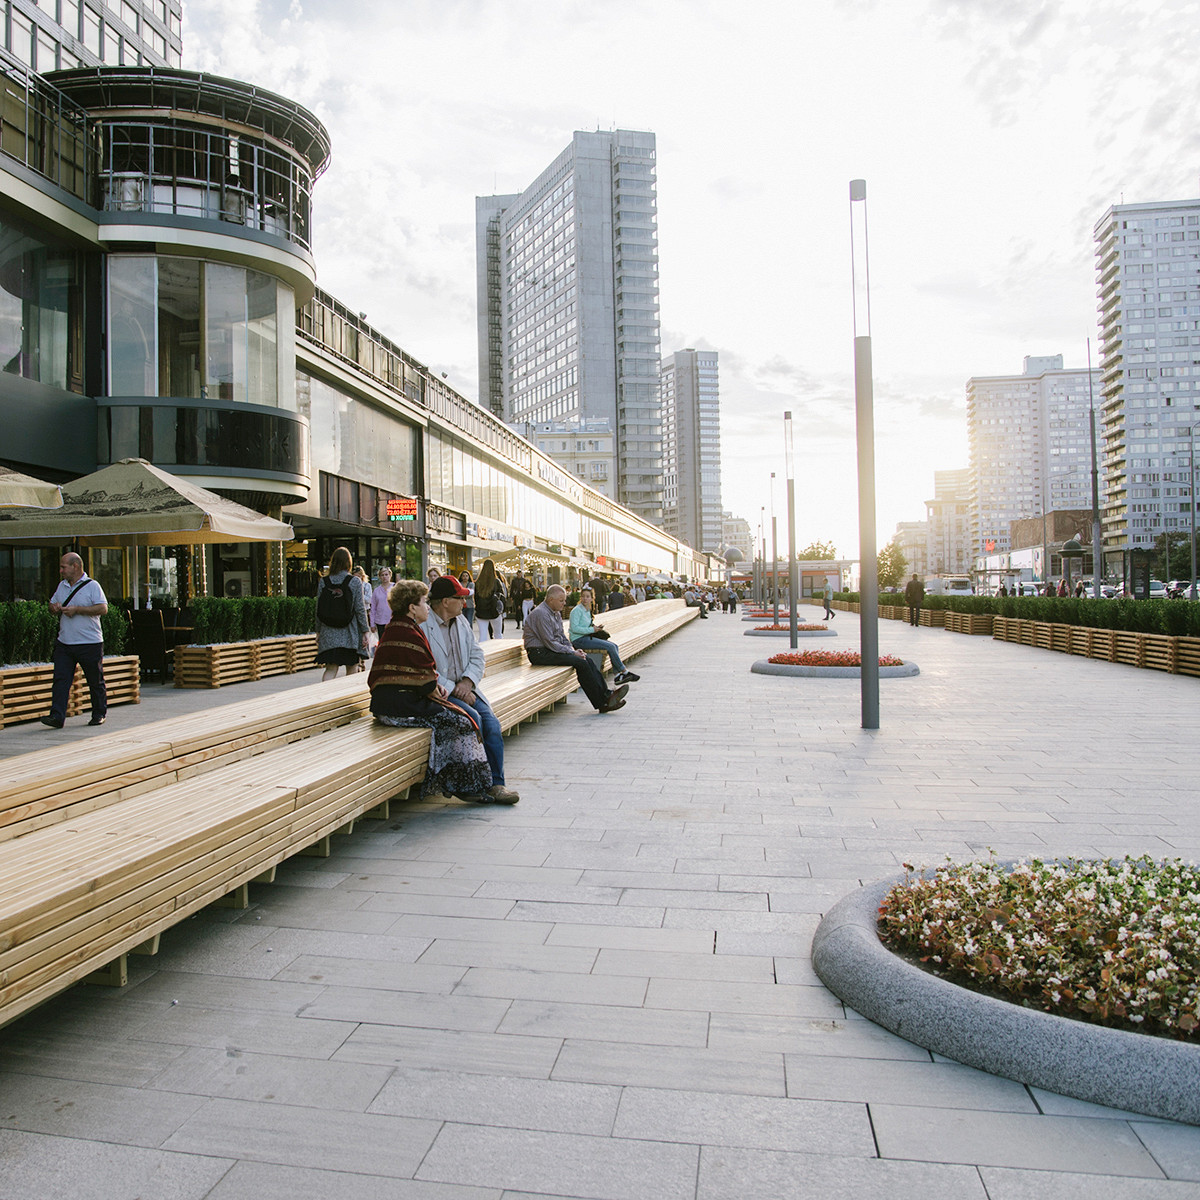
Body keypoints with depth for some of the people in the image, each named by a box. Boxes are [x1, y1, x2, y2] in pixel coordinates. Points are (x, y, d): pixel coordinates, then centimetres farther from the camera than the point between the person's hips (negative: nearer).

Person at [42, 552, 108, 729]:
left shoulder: (92, 586, -6)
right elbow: (52, 605, 23)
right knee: (60, 679, -4)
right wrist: (55, 608, -1)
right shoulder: (62, 586, 14)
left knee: (95, 681, 6)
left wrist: (77, 609, -19)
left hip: (89, 643, -5)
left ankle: (99, 714, 19)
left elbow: (103, 608, -16)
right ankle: (57, 716, -5)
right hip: (64, 642, 6)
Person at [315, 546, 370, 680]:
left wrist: (318, 631, 14)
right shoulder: (355, 581, -5)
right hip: (350, 634, -2)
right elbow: (360, 609, -6)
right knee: (352, 670, 7)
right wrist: (365, 631, -1)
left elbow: (318, 609, 5)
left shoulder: (323, 582, 3)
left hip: (329, 634, 2)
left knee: (330, 669, 3)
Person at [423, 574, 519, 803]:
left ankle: (496, 784, -10)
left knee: (491, 722, -17)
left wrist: (468, 681, -6)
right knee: (473, 718, -27)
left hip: (464, 688, 6)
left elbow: (477, 655, 13)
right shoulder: (423, 626, -10)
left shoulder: (460, 622, 15)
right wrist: (453, 689, -18)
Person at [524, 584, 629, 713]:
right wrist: (572, 652, -15)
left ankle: (606, 694, -13)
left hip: (553, 650, 9)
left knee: (587, 659, -9)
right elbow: (550, 643, -20)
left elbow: (562, 636, 22)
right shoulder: (541, 613, -16)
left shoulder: (556, 613, 15)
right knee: (581, 663, -21)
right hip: (540, 653, -9)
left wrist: (573, 649, 4)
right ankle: (602, 703, -17)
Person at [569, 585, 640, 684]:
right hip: (578, 640, -9)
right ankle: (624, 671, -7)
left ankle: (618, 675, -11)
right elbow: (574, 628, -19)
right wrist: (592, 630, -17)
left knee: (614, 645, -6)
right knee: (610, 646, -18)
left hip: (587, 637, 9)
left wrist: (594, 628, 6)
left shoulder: (588, 610, 17)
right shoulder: (577, 610, -10)